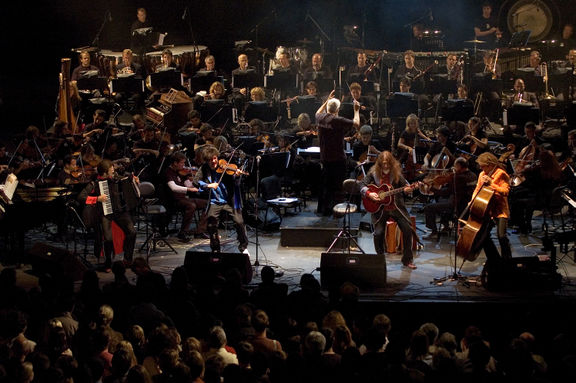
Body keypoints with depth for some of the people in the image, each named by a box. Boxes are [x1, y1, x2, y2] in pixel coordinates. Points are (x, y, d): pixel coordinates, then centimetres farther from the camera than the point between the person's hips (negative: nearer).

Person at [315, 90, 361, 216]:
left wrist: (327, 100, 25)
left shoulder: (321, 118, -2)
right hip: (337, 158, -7)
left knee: (325, 183, 19)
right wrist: (356, 110, -2)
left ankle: (321, 208, 27)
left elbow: (318, 112, 24)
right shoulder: (338, 121, -21)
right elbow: (356, 124, -15)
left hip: (324, 157, 7)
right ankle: (328, 209, 5)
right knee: (335, 185, 3)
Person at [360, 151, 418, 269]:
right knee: (378, 232, -17)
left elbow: (405, 184, 3)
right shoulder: (374, 173, 0)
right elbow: (362, 186, -2)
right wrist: (369, 194, -20)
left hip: (396, 206, 1)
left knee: (407, 229, -12)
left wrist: (408, 189, -19)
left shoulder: (396, 173, 2)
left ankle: (407, 259, 4)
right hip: (379, 208, -1)